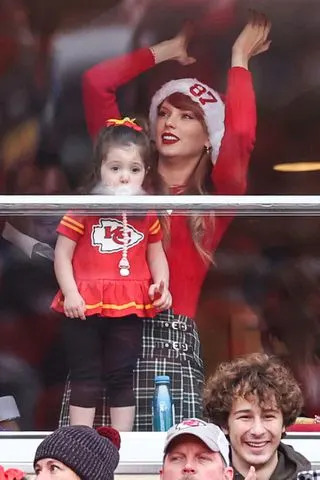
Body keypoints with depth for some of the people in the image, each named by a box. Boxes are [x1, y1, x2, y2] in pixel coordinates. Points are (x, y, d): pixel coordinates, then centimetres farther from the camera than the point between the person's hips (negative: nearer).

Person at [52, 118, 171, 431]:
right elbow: (62, 255, -4)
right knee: (84, 379, 6)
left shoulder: (147, 215, 5)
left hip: (129, 309, 3)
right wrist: (70, 293, -14)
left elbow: (156, 256, 14)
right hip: (85, 307, -3)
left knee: (122, 379, 10)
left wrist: (162, 285, -4)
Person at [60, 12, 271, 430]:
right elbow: (96, 83, 12)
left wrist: (239, 60, 6)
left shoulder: (215, 200, 11)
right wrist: (167, 51, 22)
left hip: (171, 339, -2)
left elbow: (240, 136, -9)